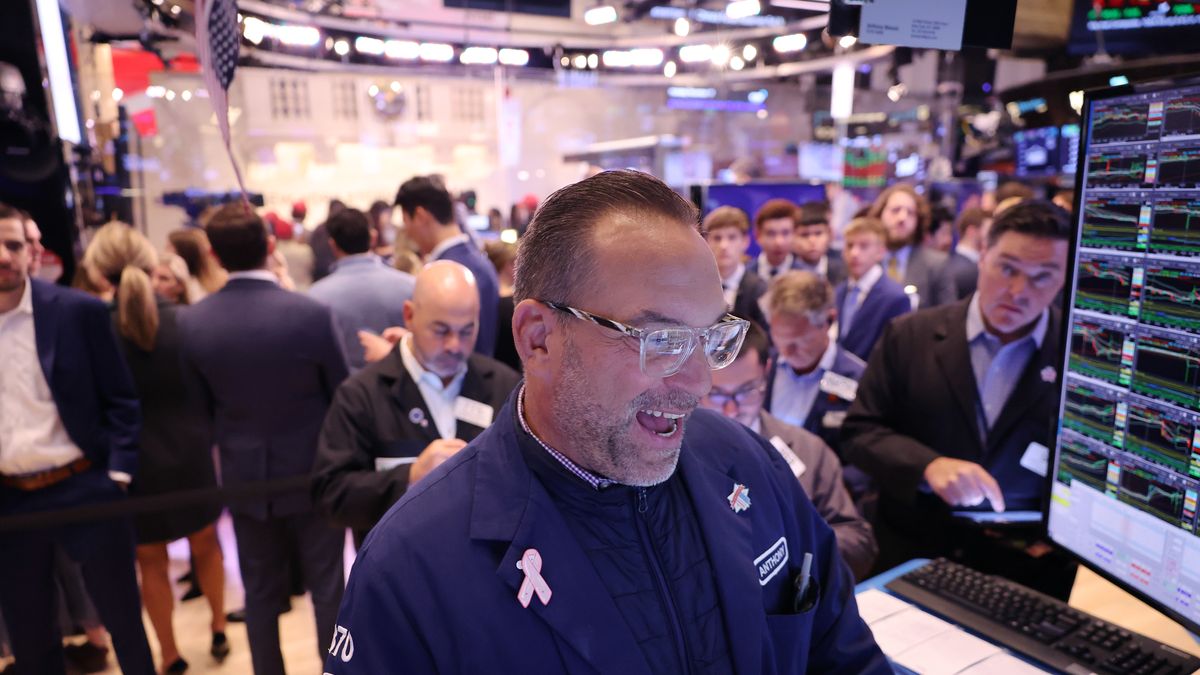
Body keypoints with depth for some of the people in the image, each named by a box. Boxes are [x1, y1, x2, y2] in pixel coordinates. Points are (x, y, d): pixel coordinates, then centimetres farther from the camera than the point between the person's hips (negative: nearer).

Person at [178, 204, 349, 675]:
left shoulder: (191, 322, -10)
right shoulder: (311, 313, -20)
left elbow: (203, 403, 3)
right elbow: (341, 393, -8)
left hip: (243, 475, 3)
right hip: (312, 472, -3)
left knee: (260, 593, 18)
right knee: (328, 588, 13)